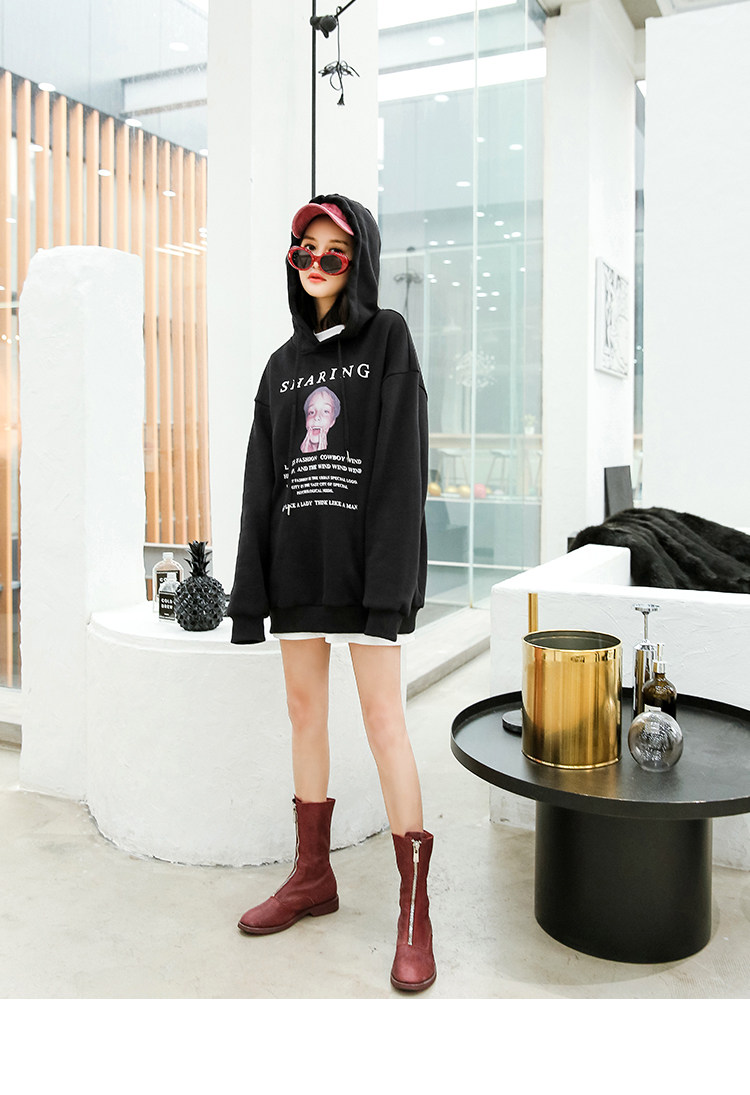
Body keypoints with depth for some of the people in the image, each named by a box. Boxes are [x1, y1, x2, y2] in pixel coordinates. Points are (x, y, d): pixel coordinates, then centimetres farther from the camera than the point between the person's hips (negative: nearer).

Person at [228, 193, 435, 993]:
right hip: (296, 559, 6)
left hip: (364, 557, -5)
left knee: (381, 714, -8)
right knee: (304, 706, 9)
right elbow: (262, 476, 12)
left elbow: (402, 464, -8)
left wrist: (391, 580, -17)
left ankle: (415, 907, 1)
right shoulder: (284, 363, 16)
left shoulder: (388, 337, 2)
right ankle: (312, 876, 23)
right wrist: (249, 588, 6)